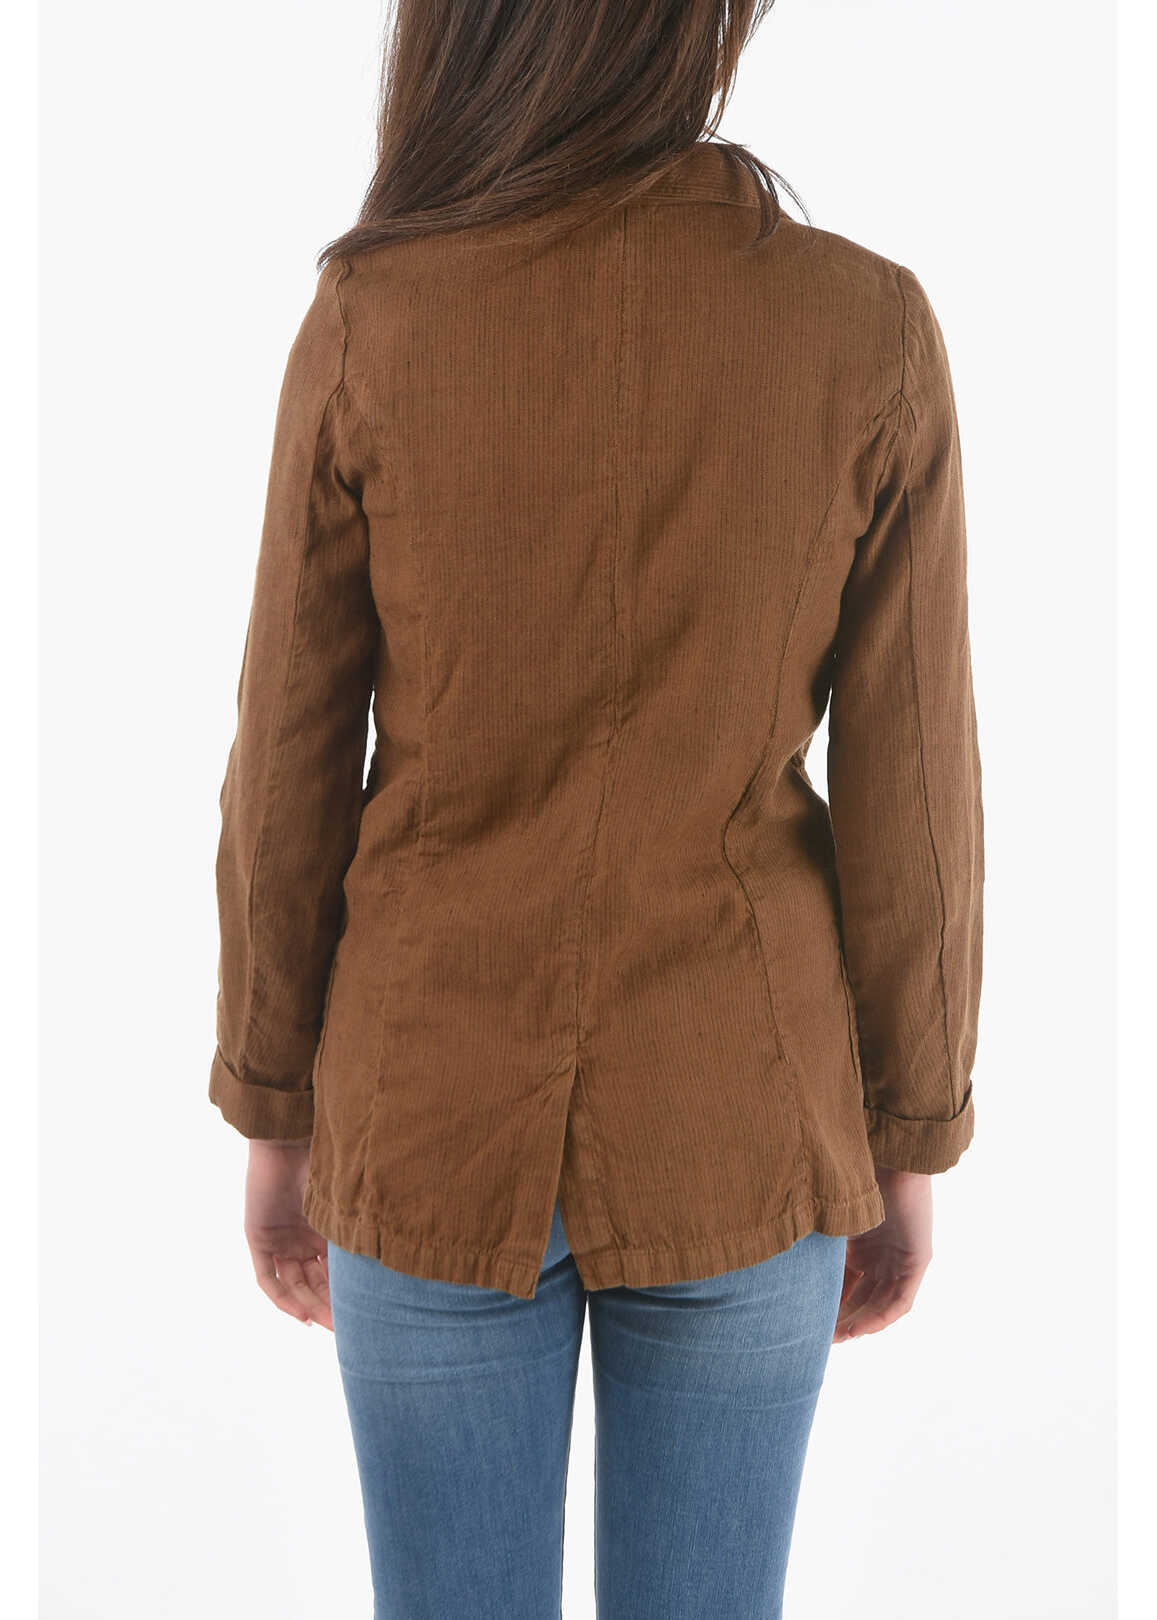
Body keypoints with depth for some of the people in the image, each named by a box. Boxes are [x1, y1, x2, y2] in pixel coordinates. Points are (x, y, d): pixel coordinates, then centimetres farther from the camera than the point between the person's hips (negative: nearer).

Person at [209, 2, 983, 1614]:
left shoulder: (370, 325, -13)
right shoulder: (870, 333, -12)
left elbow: (290, 770, -7)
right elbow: (908, 798, -9)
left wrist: (274, 1119, 7)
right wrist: (912, 1146, 6)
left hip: (443, 1110, 0)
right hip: (730, 1109, 1)